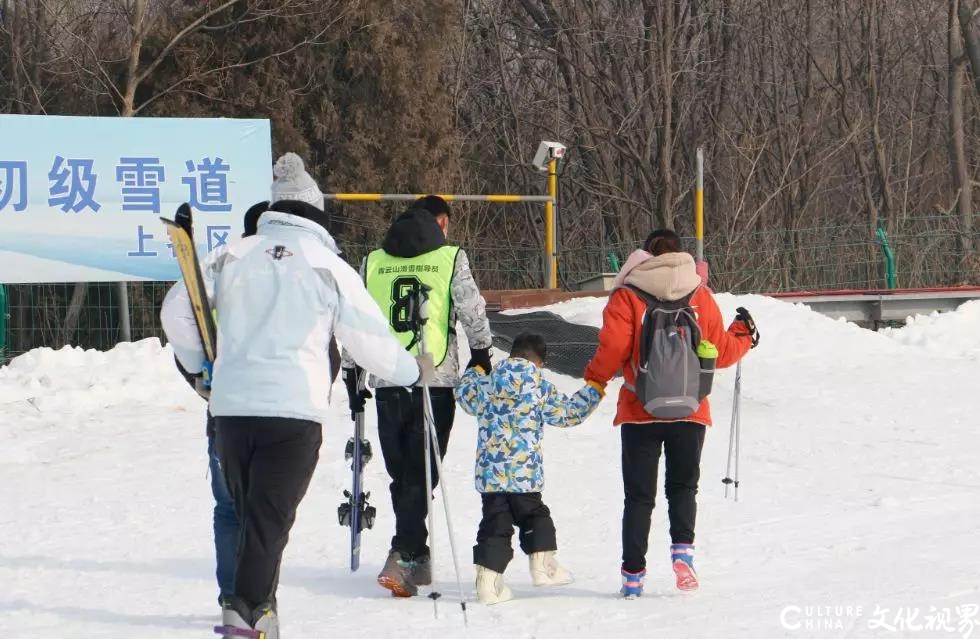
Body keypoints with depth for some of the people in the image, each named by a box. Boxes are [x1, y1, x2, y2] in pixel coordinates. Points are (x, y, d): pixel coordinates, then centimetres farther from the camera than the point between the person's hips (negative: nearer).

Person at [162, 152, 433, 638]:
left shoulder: (234, 255, 7)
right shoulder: (329, 267, -1)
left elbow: (175, 310, 11)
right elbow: (370, 340, 4)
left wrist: (199, 365, 28)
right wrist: (413, 371, 24)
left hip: (231, 406, 3)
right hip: (294, 410, -3)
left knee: (248, 512, 16)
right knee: (270, 517, -5)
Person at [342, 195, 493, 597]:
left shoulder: (372, 262, 9)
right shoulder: (450, 258, -1)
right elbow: (473, 311, -2)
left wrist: (352, 376, 17)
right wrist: (482, 353, 15)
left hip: (386, 381, 3)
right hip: (435, 381, -3)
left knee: (401, 474, 14)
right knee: (421, 474, -1)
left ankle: (416, 556, 21)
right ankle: (404, 554, -15)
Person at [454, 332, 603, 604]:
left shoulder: (486, 384, 4)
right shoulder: (540, 388, -4)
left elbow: (464, 394, 24)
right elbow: (568, 412, 5)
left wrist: (475, 370, 43)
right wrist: (593, 390, 18)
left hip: (489, 472, 2)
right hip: (524, 471, -2)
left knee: (494, 525, 4)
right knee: (535, 516, 20)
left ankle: (487, 578, -6)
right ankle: (543, 565, 20)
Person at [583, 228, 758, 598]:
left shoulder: (627, 296, -5)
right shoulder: (700, 295, 2)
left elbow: (613, 349, -11)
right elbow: (719, 351, 4)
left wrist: (593, 382, 6)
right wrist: (744, 336, 24)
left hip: (640, 412, -1)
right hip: (690, 410, 1)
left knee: (639, 494, 7)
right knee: (683, 485, 16)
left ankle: (633, 573, 2)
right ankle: (682, 549, -8)